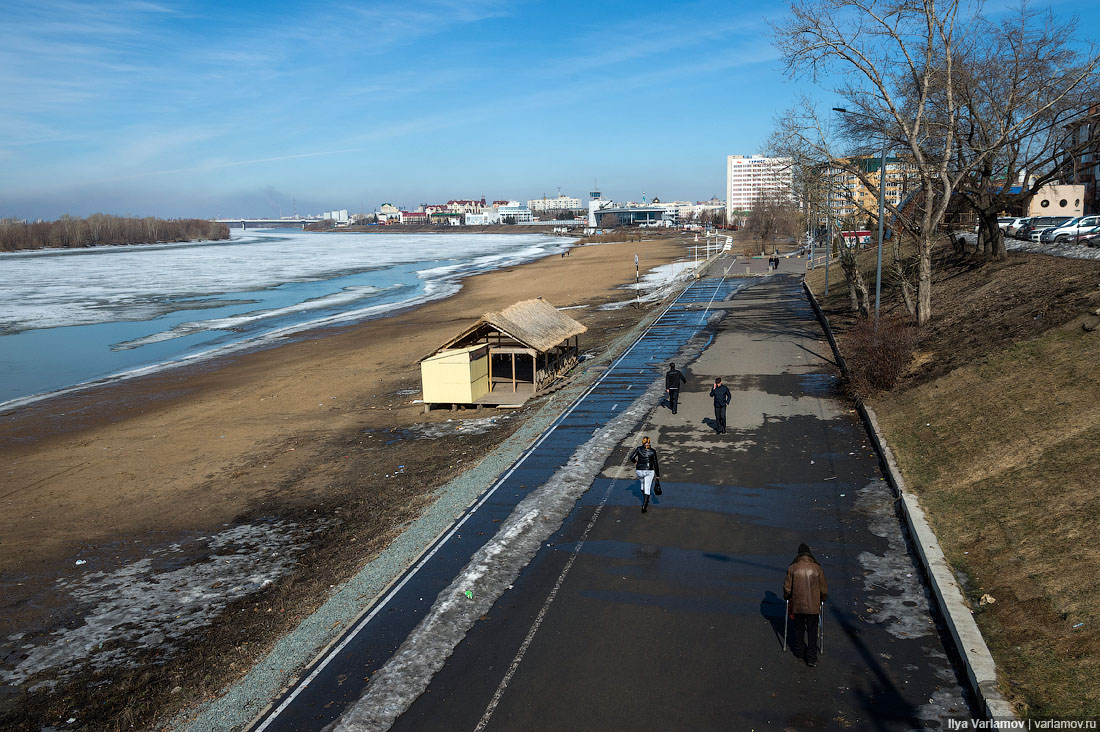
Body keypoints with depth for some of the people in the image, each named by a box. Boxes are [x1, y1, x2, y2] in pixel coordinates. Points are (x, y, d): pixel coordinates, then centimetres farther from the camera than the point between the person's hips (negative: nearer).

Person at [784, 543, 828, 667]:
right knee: (812, 631, 9)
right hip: (813, 606, 0)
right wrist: (822, 599, 20)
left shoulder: (792, 568, -7)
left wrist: (787, 598, 19)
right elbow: (824, 589, 1)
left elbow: (787, 588, -1)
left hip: (797, 605, 1)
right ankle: (811, 658, 9)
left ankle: (799, 652, 31)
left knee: (798, 629, 18)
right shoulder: (817, 569, -7)